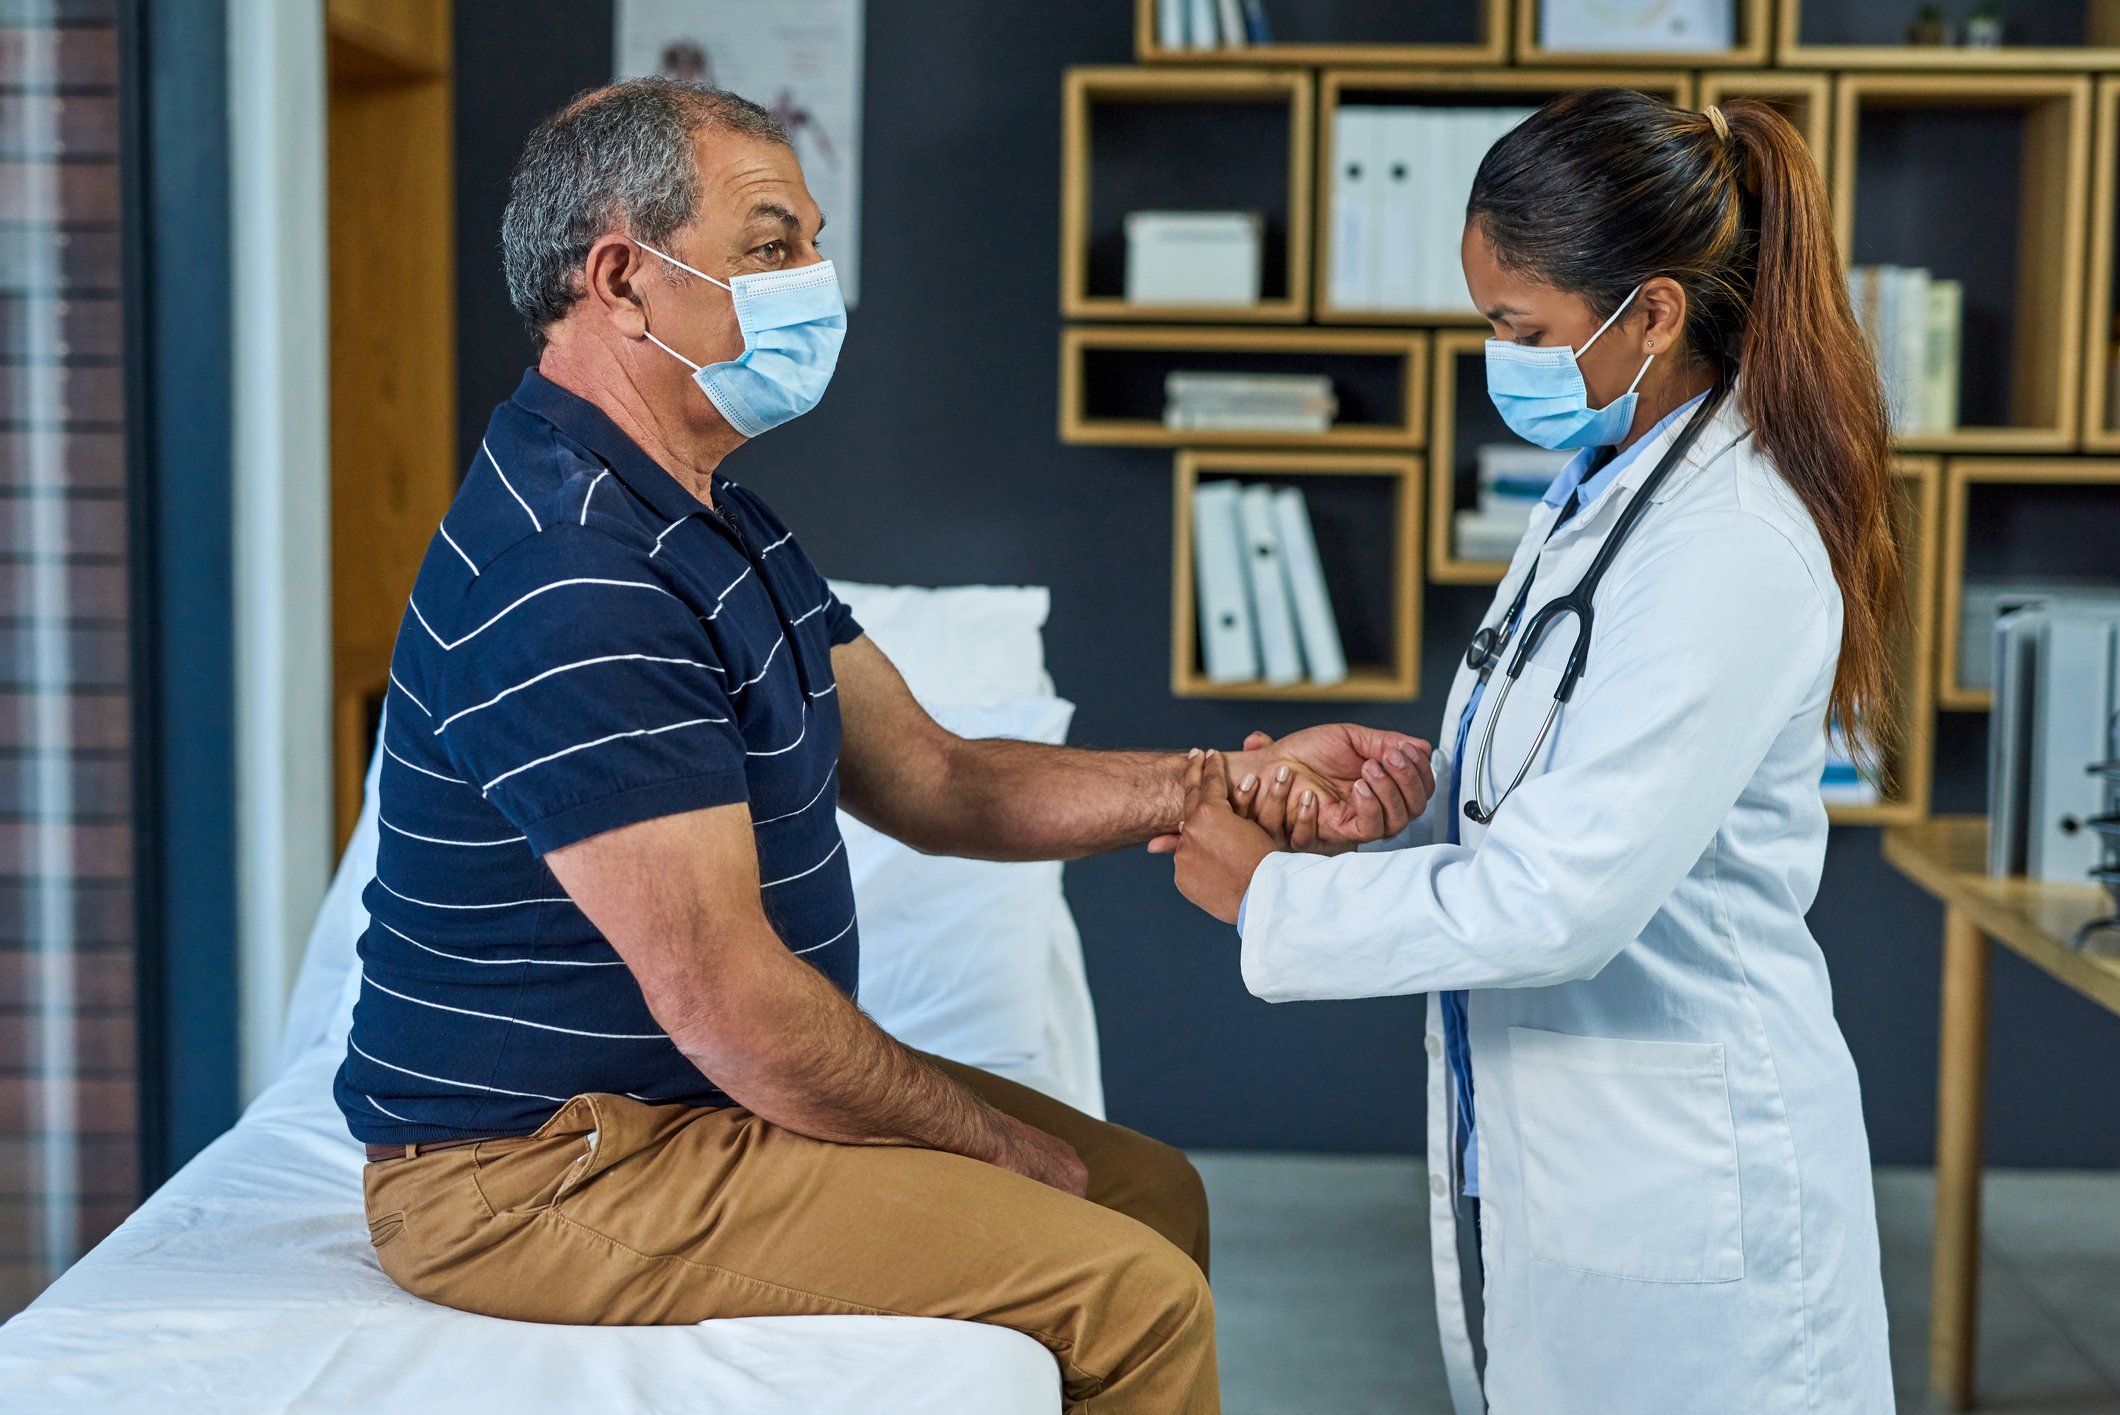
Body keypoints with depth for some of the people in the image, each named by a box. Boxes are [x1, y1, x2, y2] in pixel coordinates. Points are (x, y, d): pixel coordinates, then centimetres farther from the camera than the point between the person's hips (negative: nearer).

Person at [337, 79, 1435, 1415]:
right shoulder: (572, 579, -25)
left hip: (684, 1095, 11)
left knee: (1152, 1191, 15)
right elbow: (730, 1005, -26)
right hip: (545, 1171, -10)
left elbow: (929, 779, 9)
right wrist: (1007, 1150, -12)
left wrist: (1240, 783, -2)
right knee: (1134, 1296, -17)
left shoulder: (717, 525, 12)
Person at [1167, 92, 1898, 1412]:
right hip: (1548, 1149, 9)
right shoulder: (1603, 489, 7)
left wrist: (1275, 898, -15)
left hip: (1677, 1182, -9)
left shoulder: (1734, 551, -23)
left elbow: (1559, 902, -25)